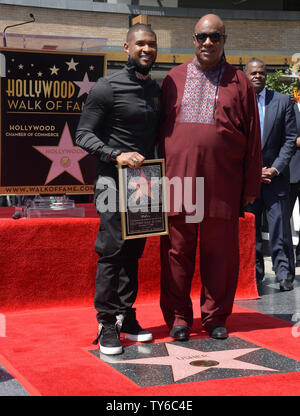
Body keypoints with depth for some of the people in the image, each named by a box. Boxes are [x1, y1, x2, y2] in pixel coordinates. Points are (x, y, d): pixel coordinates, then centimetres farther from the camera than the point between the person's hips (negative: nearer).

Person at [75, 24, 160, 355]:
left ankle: (126, 318, 19)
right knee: (112, 249, -10)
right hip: (113, 180, -6)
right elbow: (83, 134, -10)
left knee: (133, 251, 10)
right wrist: (117, 155, -23)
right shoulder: (107, 87, -8)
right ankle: (107, 325, -2)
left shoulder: (156, 89, 14)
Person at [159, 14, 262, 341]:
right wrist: (159, 176, 7)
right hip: (178, 179, 1)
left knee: (219, 251, 5)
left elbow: (252, 138, 8)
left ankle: (215, 316, 18)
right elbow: (160, 127, 14)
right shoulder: (174, 78, 12)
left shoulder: (239, 82, 9)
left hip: (222, 182, -1)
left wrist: (250, 186, 4)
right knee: (177, 250, 4)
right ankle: (178, 317, 15)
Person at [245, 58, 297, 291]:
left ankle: (285, 274, 3)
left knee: (280, 227, -4)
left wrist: (275, 169, -8)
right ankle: (254, 276, 13)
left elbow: (290, 139, 3)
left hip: (275, 175, 0)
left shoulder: (283, 102, 6)